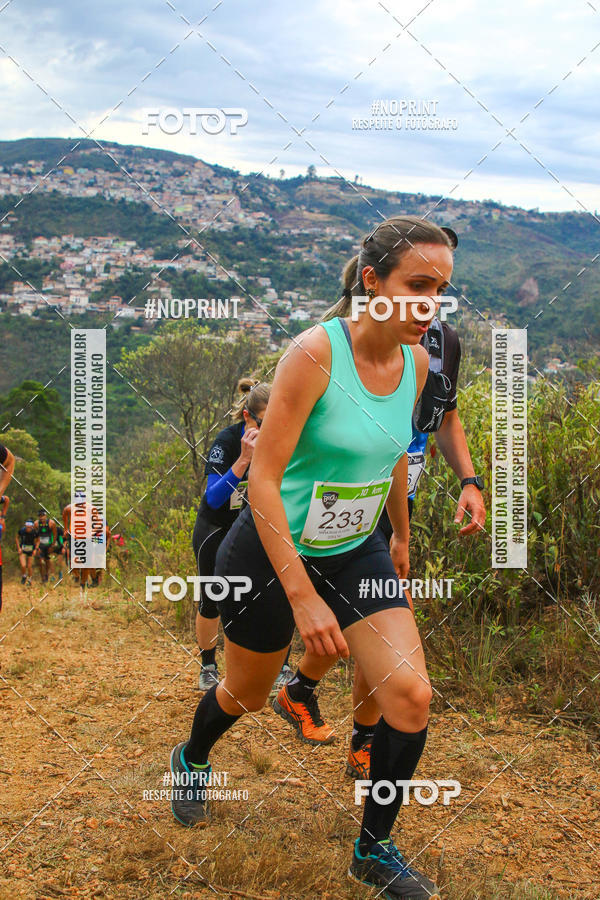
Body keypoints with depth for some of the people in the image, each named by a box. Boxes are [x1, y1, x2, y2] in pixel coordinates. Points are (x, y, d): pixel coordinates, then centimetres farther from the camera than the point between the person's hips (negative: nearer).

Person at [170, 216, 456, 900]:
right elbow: (262, 479, -26)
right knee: (247, 693, 17)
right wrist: (302, 596, -29)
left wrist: (401, 535, 24)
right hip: (273, 552, -5)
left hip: (356, 551, 5)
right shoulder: (315, 353, -26)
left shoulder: (416, 363, -6)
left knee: (411, 696, -8)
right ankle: (191, 760, 53)